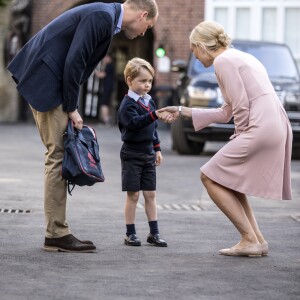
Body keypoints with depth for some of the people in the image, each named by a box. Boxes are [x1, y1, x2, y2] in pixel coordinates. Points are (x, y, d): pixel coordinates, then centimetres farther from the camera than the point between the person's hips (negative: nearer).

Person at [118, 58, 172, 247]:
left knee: (151, 194, 8)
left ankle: (154, 233, 12)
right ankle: (130, 234, 6)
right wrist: (155, 115, -42)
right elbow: (134, 123, -32)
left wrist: (157, 149, 17)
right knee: (133, 195, -2)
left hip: (148, 153, 7)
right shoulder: (128, 104, -13)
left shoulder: (149, 101, 11)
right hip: (132, 154, -6)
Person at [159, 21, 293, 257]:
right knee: (228, 180, 21)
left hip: (260, 129, -10)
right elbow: (226, 113, 26)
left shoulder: (223, 61, -5)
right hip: (279, 129, 10)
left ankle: (250, 240, -2)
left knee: (210, 177, 0)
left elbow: (241, 107, -13)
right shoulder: (240, 57, 25)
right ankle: (258, 240, 14)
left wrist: (240, 137, 1)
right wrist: (183, 112, 30)